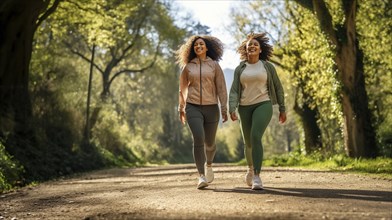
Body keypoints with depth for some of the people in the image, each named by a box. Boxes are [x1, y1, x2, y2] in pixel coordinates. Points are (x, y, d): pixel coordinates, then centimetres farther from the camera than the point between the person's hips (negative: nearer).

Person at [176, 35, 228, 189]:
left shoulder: (214, 65, 4)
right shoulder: (188, 67, 7)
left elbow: (221, 88, 1)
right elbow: (183, 88, 17)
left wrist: (224, 109, -6)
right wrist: (181, 109, 18)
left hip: (211, 108, 1)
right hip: (193, 108, -1)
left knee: (209, 142, 8)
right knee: (198, 139, -20)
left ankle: (208, 164, 41)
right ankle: (201, 176, -20)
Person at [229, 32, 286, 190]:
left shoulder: (267, 66, 3)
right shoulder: (240, 69, 7)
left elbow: (278, 88, 10)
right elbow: (234, 91, -1)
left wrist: (282, 109, 10)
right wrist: (231, 109, -16)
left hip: (263, 105, -3)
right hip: (245, 107, 3)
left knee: (256, 137, -25)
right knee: (248, 143, 13)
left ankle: (257, 177, -27)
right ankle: (251, 167, 45)